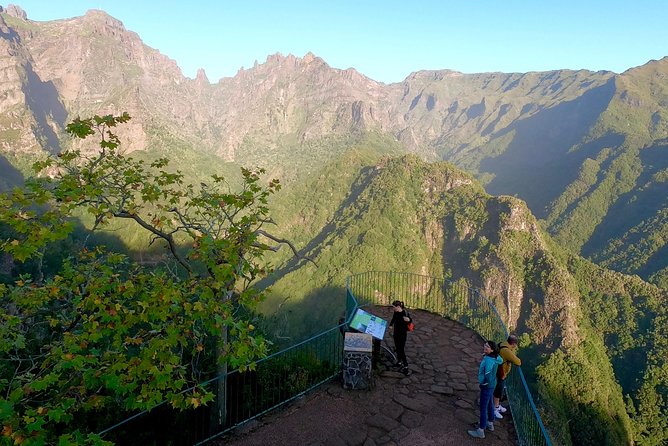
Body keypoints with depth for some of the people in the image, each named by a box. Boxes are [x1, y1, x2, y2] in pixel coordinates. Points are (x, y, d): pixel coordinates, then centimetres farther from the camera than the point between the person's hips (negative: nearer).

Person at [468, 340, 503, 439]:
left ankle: (481, 431, 22)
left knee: (483, 408, 6)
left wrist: (483, 383, -15)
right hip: (491, 384, 9)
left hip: (487, 386, -9)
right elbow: (501, 361, 15)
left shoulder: (488, 360, -35)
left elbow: (488, 377, -35)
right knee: (489, 404, 27)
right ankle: (490, 424, 47)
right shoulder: (495, 357, -8)